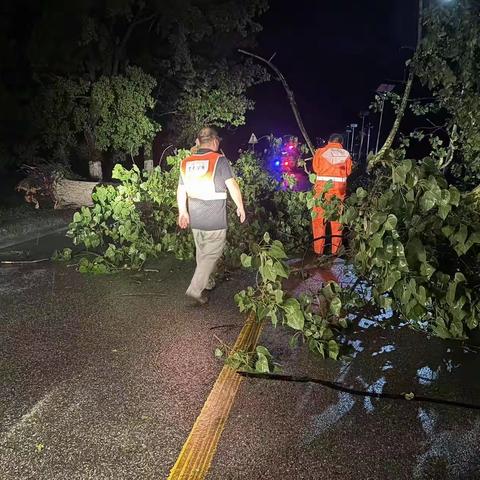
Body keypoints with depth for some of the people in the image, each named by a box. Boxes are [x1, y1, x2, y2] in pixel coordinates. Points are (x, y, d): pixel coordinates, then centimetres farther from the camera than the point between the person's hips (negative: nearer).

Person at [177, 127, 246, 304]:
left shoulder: (186, 162, 5)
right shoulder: (219, 160, -11)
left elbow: (181, 191, 9)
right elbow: (232, 186, -13)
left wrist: (183, 212, 17)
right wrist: (240, 207, -1)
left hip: (195, 219, 6)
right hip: (215, 220, -6)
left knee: (202, 251, 21)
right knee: (212, 254, 4)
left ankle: (207, 282, 37)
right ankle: (195, 289, -2)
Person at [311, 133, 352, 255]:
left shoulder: (320, 151, 3)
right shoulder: (346, 154, 7)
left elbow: (316, 168, 3)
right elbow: (348, 171, 7)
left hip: (323, 186, -2)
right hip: (340, 187, 2)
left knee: (319, 217, 6)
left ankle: (319, 249, 8)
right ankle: (336, 248, 15)